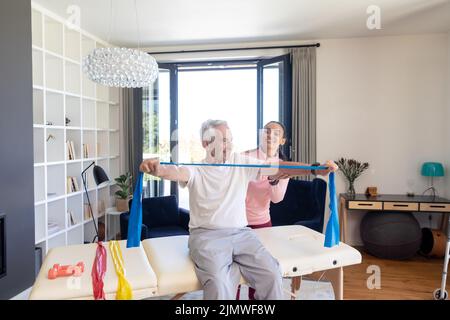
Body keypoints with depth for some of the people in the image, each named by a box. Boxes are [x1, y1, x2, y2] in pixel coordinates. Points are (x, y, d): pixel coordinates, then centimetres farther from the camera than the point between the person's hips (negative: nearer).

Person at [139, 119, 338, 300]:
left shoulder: (242, 163, 9)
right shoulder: (195, 170, 2)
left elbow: (278, 169, 1)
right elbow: (176, 173, -20)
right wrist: (158, 170, -44)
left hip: (241, 233, 3)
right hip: (206, 235, -3)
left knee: (271, 274, -17)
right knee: (218, 282, -29)